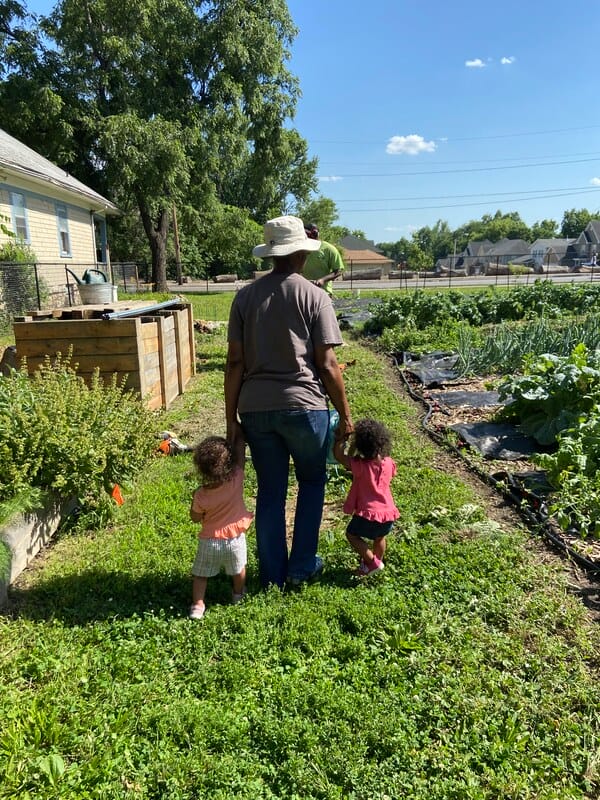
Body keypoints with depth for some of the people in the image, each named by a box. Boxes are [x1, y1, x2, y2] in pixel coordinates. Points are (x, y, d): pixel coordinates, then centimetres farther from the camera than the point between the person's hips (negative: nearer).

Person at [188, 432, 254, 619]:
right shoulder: (236, 479, -22)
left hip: (209, 540, -1)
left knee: (200, 574, 18)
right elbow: (240, 445, -13)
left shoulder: (201, 495, -19)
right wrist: (237, 430, -4)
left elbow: (196, 518, 0)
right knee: (238, 569, 26)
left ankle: (198, 604, 16)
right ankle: (238, 594, 43)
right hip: (235, 539, 1)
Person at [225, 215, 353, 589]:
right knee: (312, 482, 19)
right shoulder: (314, 296, -4)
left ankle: (273, 575, 26)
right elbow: (327, 364, -7)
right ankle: (301, 567, 24)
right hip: (303, 406, -3)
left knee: (270, 491, 15)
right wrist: (346, 414, 2)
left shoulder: (245, 296, 6)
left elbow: (235, 361, 3)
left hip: (255, 408, 3)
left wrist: (231, 416, 8)